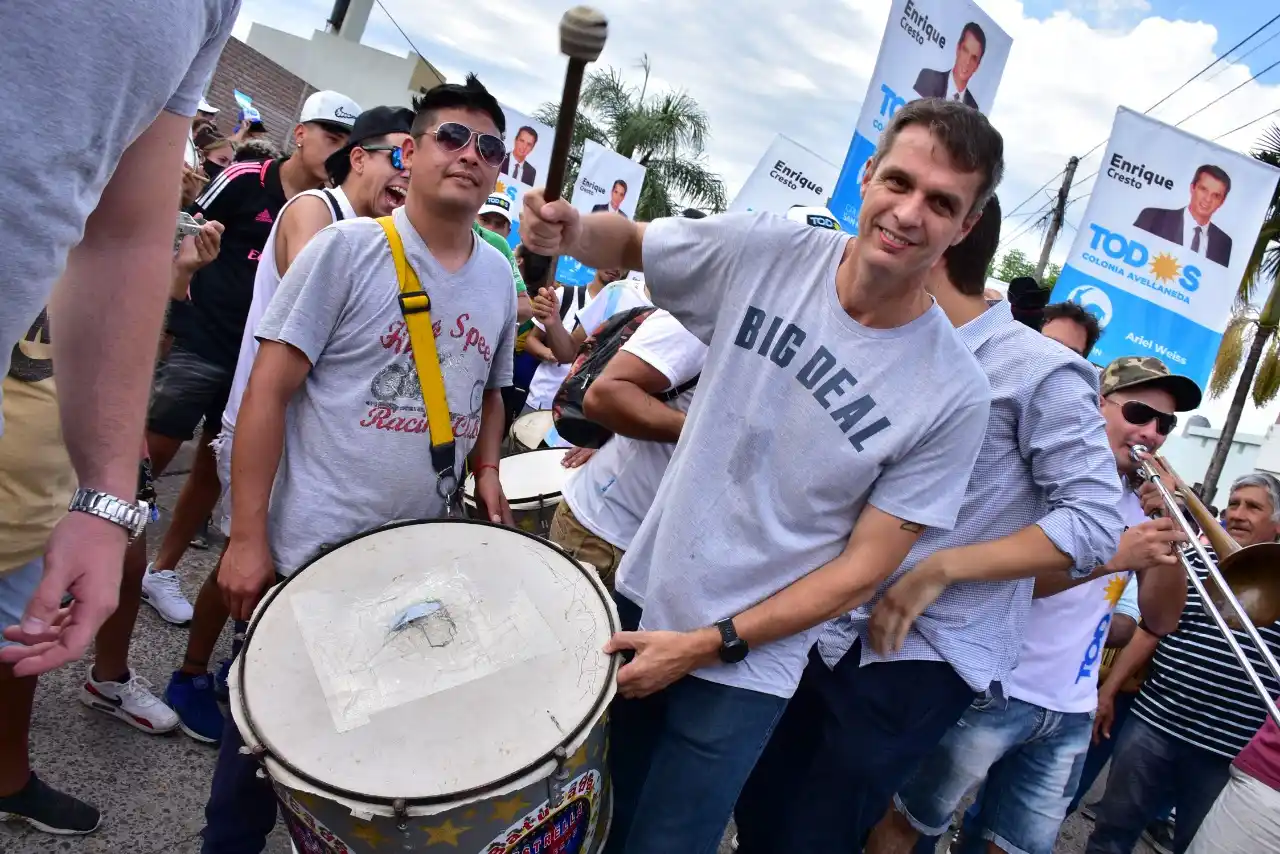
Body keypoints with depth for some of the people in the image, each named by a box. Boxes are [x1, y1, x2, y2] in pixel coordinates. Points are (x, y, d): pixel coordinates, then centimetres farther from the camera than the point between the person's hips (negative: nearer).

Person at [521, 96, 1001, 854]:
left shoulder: (954, 394, -18)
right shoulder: (766, 251, -11)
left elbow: (866, 566, -13)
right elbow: (629, 243, 5)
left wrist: (707, 647, -15)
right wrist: (569, 230, -19)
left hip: (747, 668, -3)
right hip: (642, 599, 3)